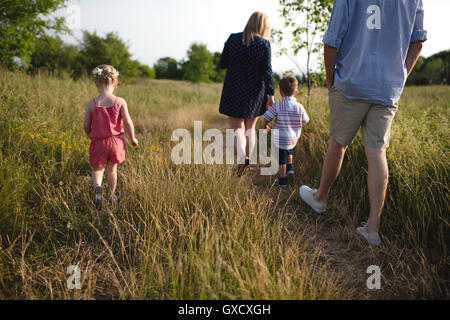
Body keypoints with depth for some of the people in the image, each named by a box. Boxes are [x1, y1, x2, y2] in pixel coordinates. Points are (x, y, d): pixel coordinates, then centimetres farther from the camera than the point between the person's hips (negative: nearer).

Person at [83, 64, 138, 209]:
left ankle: (97, 186, -16)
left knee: (97, 169, 16)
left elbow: (86, 126, -1)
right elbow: (128, 123, -11)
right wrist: (133, 139, 5)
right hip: (116, 141, 1)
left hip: (98, 142, -1)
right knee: (112, 169, 21)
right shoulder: (120, 102, -10)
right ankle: (111, 196, 35)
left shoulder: (92, 104, -8)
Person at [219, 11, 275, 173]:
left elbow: (222, 64, 1)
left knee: (237, 128, 5)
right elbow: (267, 72, -9)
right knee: (250, 127, 18)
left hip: (233, 91, -1)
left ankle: (241, 161, -15)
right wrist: (270, 95, -4)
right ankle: (248, 159, 25)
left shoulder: (233, 39, -4)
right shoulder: (264, 44, -7)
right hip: (255, 92, 1)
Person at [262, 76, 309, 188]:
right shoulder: (299, 107, -7)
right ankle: (290, 167, 28)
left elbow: (266, 119, -11)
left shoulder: (277, 106, -15)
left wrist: (265, 127, 11)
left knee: (281, 161, 11)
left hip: (279, 140, -3)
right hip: (293, 140, 4)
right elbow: (304, 122, 4)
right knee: (288, 152, 36)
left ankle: (282, 181, 20)